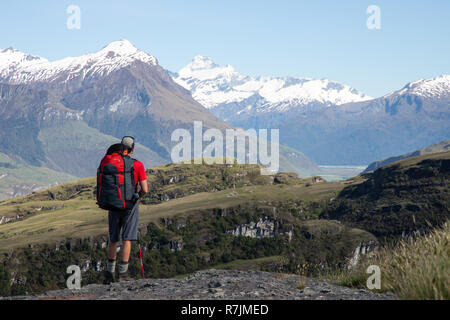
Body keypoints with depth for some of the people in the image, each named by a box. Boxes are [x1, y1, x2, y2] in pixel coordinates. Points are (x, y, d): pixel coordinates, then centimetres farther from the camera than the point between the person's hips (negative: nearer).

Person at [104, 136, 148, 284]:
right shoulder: (138, 165, -7)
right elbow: (145, 189, -11)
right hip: (130, 205, -3)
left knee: (113, 240, 13)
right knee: (127, 239, 0)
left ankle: (110, 272, 16)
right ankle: (123, 273, -2)